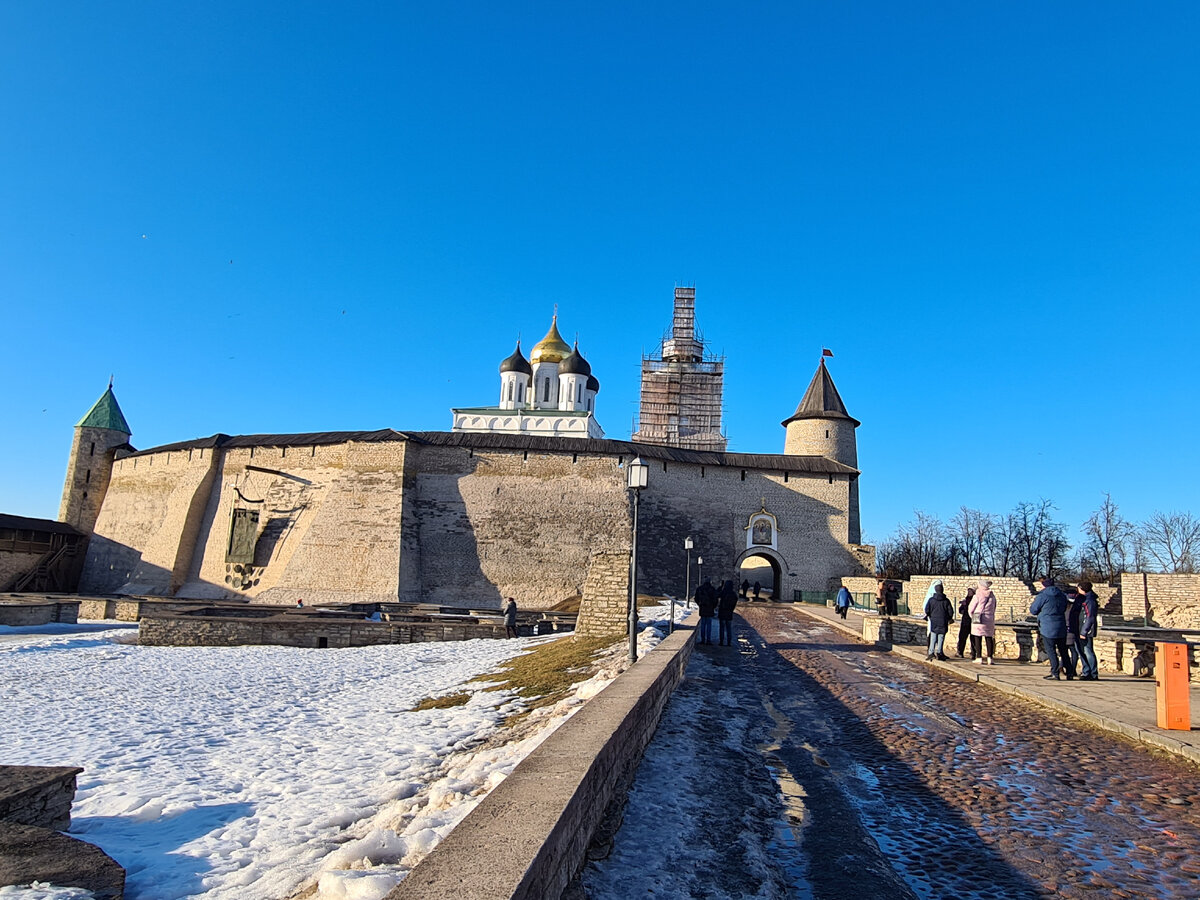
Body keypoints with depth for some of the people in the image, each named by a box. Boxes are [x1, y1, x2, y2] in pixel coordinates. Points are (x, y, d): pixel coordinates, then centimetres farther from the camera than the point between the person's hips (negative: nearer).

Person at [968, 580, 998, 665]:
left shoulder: (977, 595, -7)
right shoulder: (992, 596, 5)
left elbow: (970, 609, -3)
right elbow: (994, 610, 12)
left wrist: (972, 616, 16)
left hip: (978, 620, -4)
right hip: (989, 619, 4)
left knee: (977, 639, 1)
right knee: (989, 638, 8)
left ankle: (979, 658, -1)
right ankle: (990, 658, 6)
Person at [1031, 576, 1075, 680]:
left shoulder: (1042, 596, -10)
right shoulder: (1062, 596, 9)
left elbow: (1033, 610, -3)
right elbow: (1063, 609, 22)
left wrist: (1035, 601, 16)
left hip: (1047, 628, -6)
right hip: (1061, 628, 6)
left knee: (1051, 651, 0)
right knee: (1063, 651, 15)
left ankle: (1055, 673, -1)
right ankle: (1070, 672, 17)